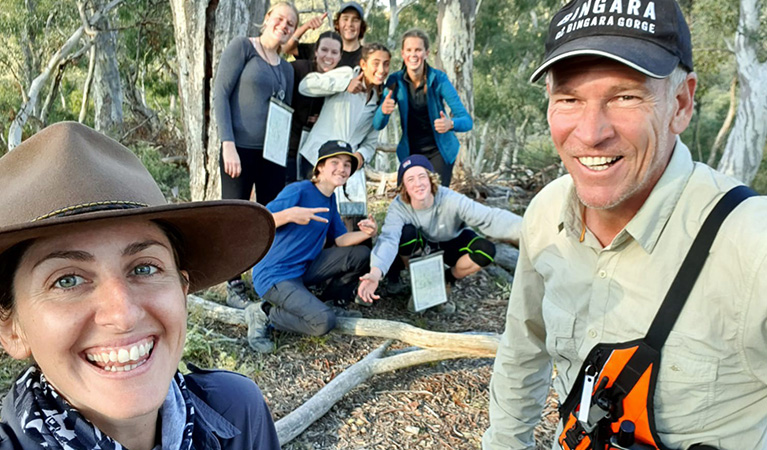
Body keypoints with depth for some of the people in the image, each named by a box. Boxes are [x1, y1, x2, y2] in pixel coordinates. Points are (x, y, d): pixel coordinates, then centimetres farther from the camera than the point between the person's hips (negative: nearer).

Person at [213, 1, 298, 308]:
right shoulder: (242, 47, -3)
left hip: (272, 154, 6)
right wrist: (228, 144, -17)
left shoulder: (286, 68, 15)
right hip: (240, 150, -5)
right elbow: (220, 93, -9)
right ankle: (234, 288, 15)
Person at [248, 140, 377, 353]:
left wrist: (365, 233, -12)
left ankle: (333, 304, 15)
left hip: (304, 269, 8)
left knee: (361, 254, 1)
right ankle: (264, 314, -6)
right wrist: (289, 214, -43)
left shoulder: (330, 199, 9)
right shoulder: (297, 191, -18)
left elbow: (340, 239, 9)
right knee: (323, 322, -26)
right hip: (274, 275, -8)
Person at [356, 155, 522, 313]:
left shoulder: (450, 200, -33)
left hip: (451, 244, 0)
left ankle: (444, 281, -3)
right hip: (422, 247, 0)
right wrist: (376, 272, -66)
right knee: (406, 232, -34)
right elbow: (388, 239, -45)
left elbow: (490, 217, -44)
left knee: (486, 250, -29)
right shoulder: (398, 207, -29)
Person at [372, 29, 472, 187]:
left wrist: (450, 124, -39)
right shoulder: (395, 81, -8)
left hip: (440, 150, -2)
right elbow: (378, 125, -10)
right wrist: (383, 111, -33)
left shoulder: (439, 79, -14)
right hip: (410, 152, 2)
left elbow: (467, 120, -17)